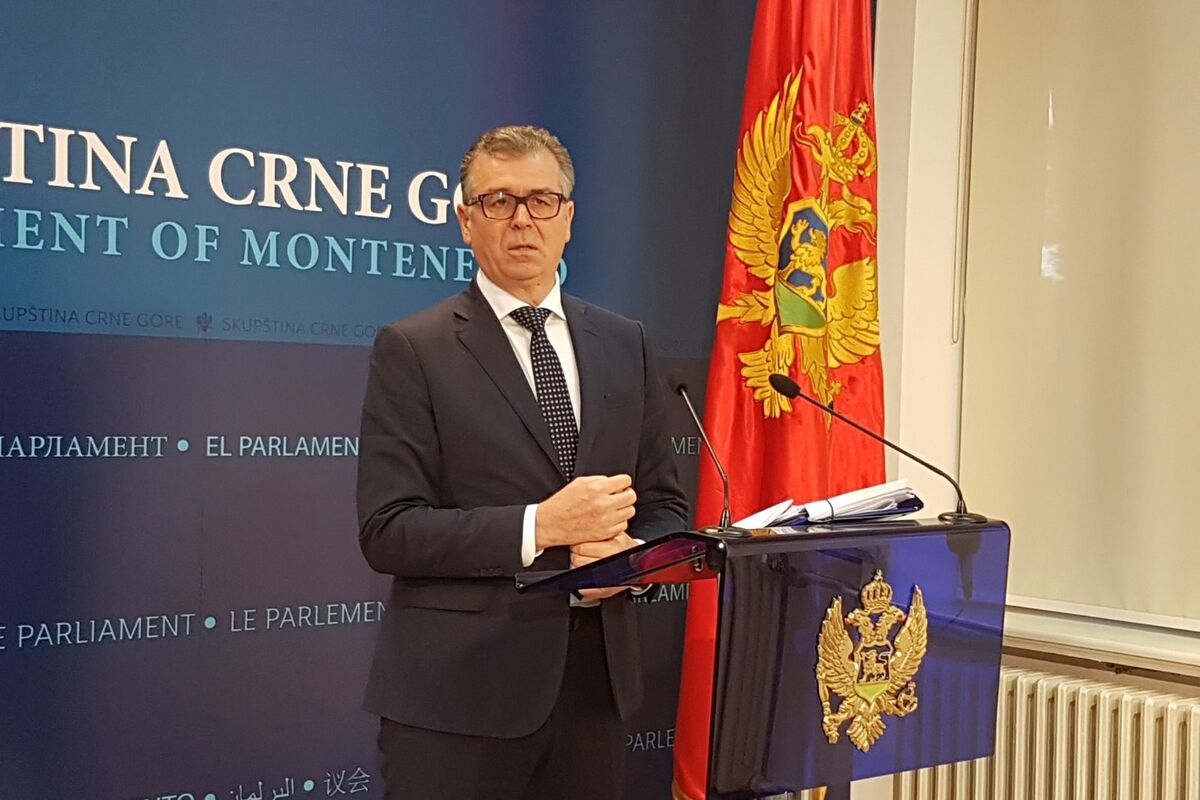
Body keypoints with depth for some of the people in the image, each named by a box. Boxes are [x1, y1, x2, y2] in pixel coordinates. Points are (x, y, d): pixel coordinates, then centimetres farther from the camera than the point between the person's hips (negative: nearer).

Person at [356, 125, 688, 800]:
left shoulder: (625, 345, 9)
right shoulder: (413, 351, -4)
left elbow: (665, 503, 12)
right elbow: (388, 531, -10)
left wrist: (632, 556, -10)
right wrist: (539, 526, -19)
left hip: (595, 680, 4)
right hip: (460, 692, -4)